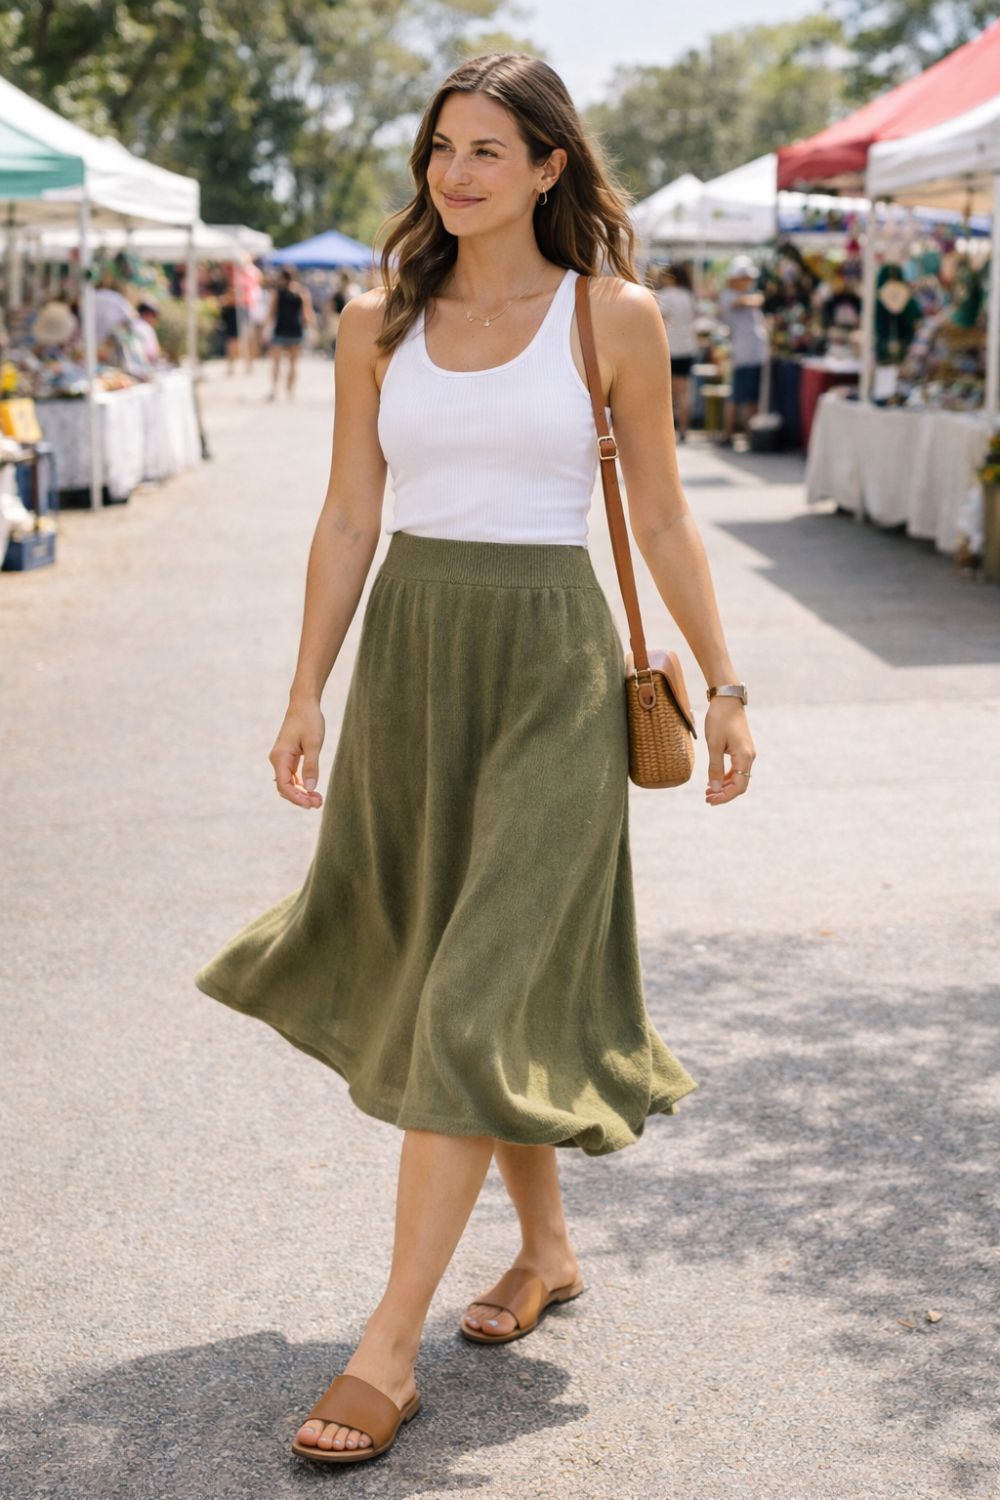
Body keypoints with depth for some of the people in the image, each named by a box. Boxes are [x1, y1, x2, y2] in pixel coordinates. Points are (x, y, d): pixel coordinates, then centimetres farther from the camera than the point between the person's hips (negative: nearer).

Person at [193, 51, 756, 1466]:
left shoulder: (614, 316, -1)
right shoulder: (379, 322, 6)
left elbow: (661, 517, 4)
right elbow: (347, 518, 8)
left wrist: (724, 685, 4)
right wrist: (308, 693, 5)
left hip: (548, 663, -4)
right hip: (409, 655, 5)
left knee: (480, 996, -8)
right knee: (432, 962, 13)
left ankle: (389, 1347, -3)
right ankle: (545, 1246, 33)